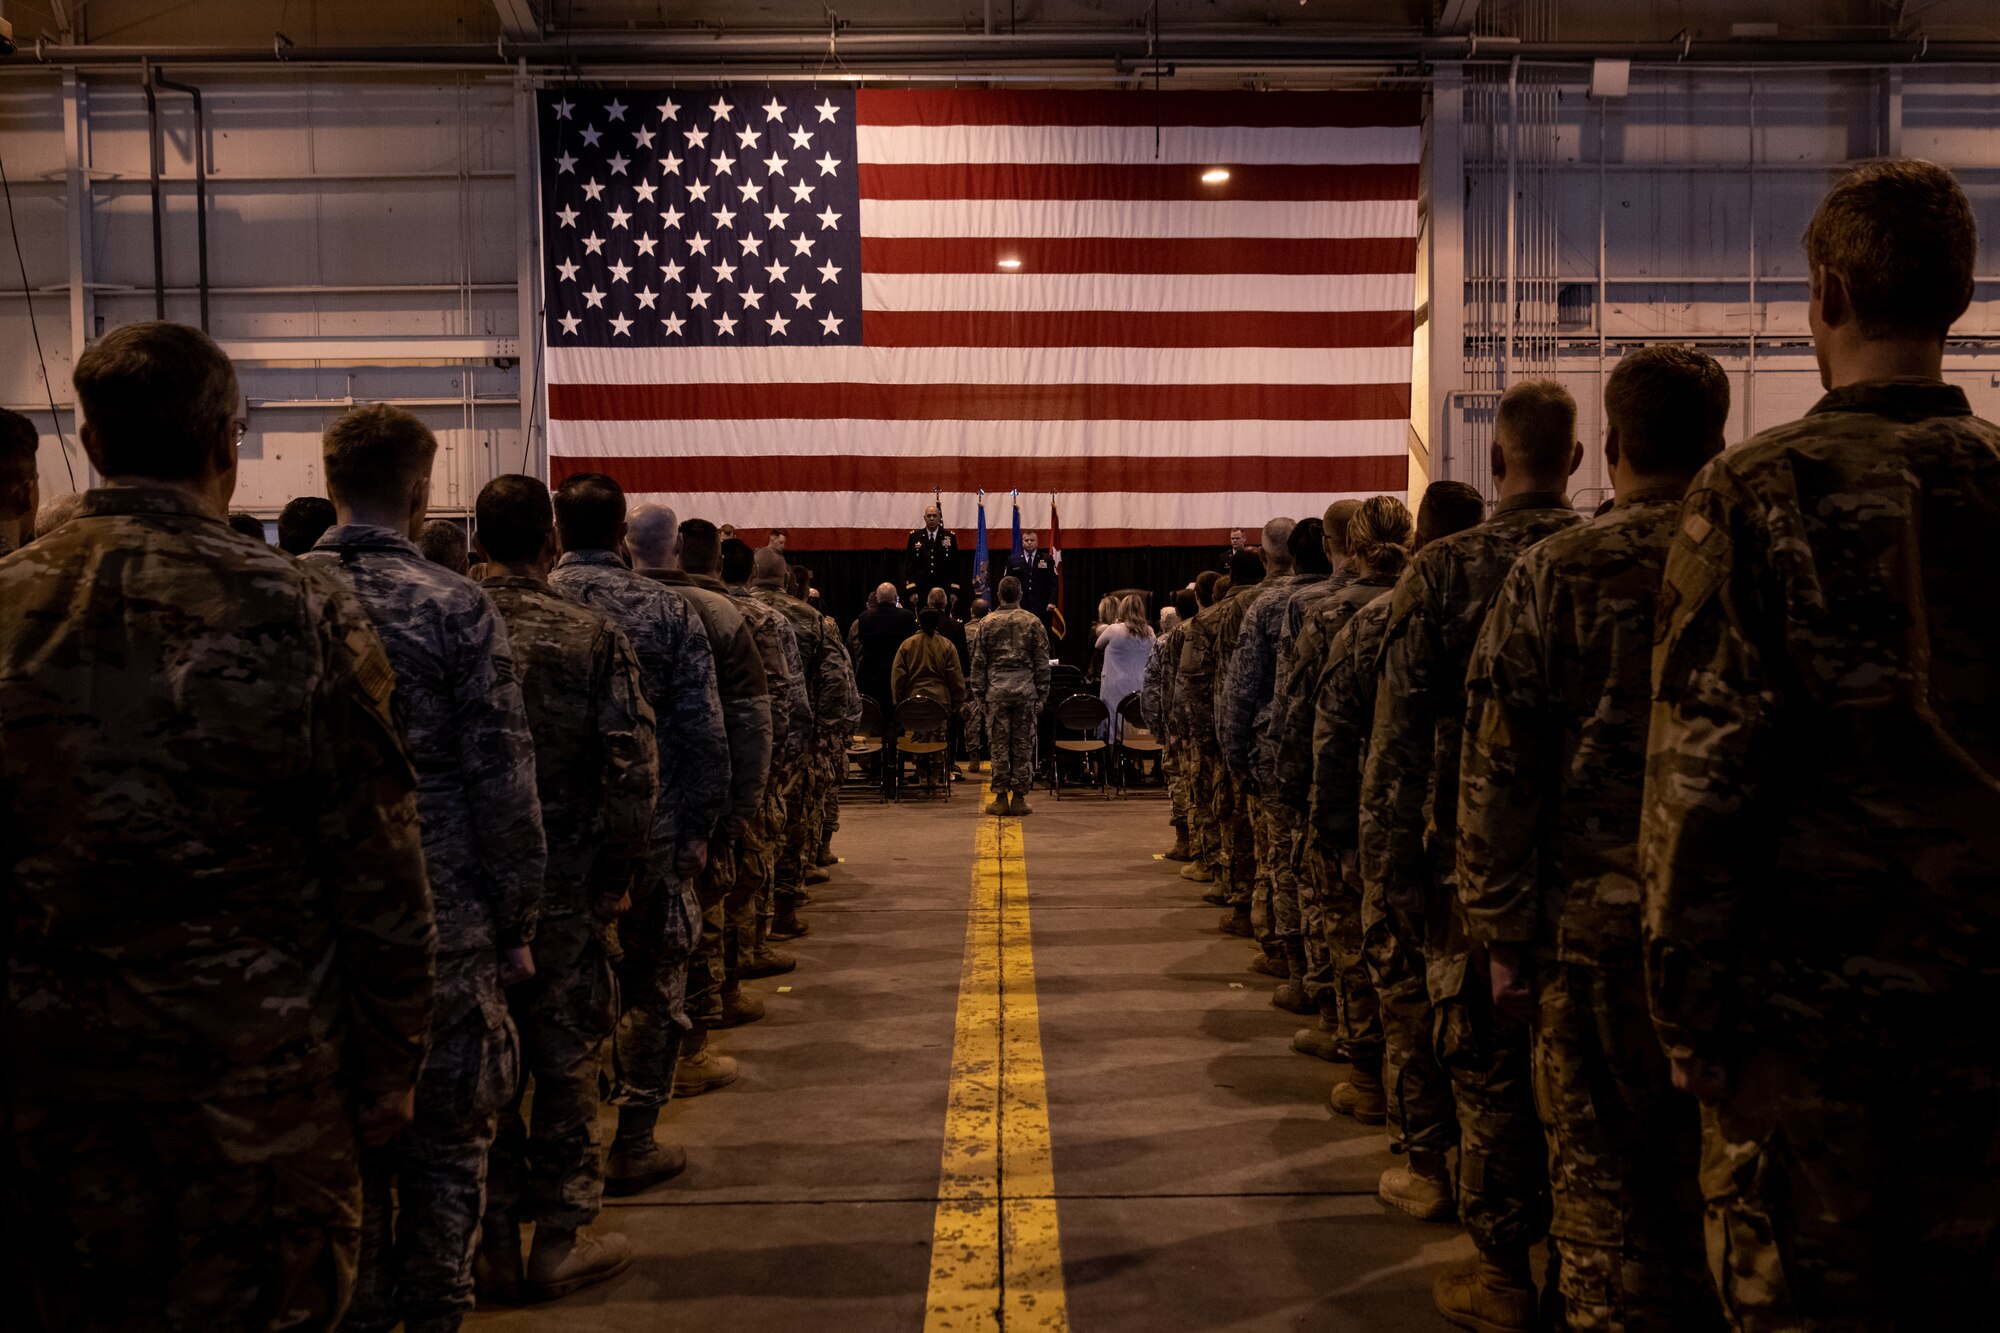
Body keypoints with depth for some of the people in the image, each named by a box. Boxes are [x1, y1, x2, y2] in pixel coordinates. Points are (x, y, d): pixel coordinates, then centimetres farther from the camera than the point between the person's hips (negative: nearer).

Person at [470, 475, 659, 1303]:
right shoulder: (593, 637, -8)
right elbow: (633, 772, -12)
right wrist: (615, 877, -1)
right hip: (564, 889, -2)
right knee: (563, 1058, 10)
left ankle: (492, 1245, 22)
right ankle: (560, 1241, 20)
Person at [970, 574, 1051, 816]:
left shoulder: (988, 623, 4)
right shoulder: (1033, 622, 2)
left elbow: (978, 663, 4)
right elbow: (1042, 663, 2)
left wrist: (980, 696, 9)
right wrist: (1042, 696, 7)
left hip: (996, 692, 0)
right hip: (1025, 691, 0)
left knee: (998, 745, 4)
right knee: (1023, 746, 4)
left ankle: (1000, 797, 4)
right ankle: (1019, 797, 5)